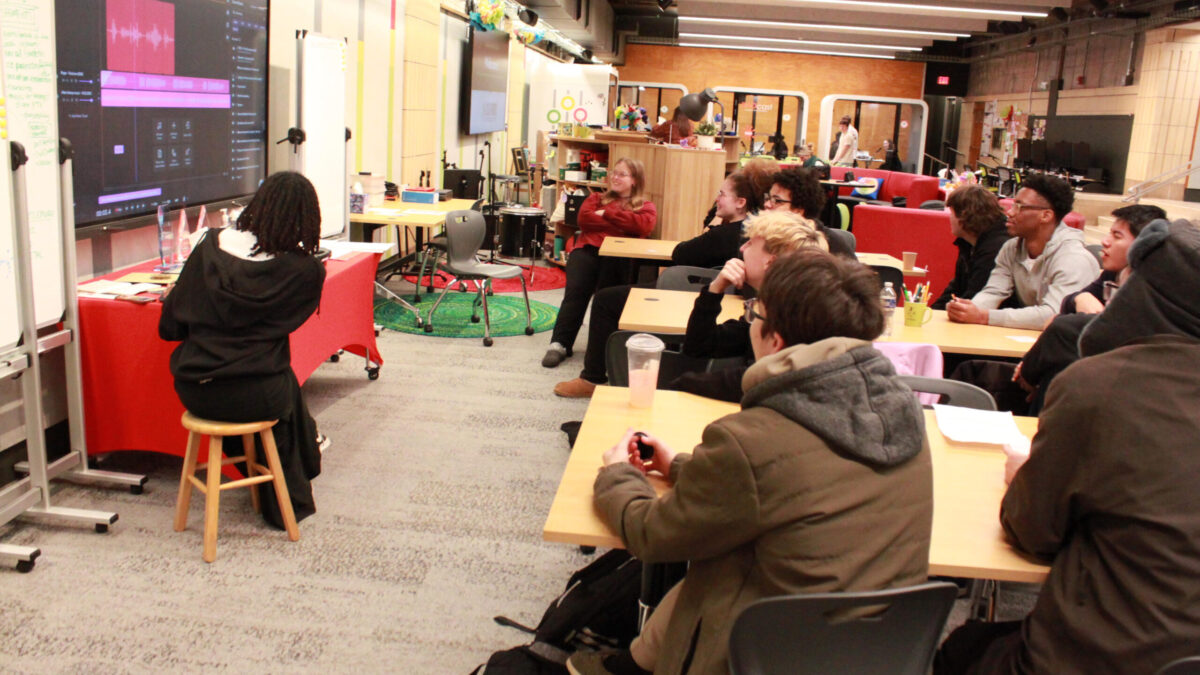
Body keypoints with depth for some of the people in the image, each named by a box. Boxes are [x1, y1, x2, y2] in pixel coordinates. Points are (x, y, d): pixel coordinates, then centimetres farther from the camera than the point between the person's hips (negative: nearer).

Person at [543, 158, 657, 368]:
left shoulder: (645, 206, 22)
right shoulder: (597, 198, 30)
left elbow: (644, 225, -3)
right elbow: (584, 219, 9)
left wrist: (607, 214, 2)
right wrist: (621, 225, 4)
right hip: (587, 250, 2)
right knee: (575, 292, -24)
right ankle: (559, 344, -25)